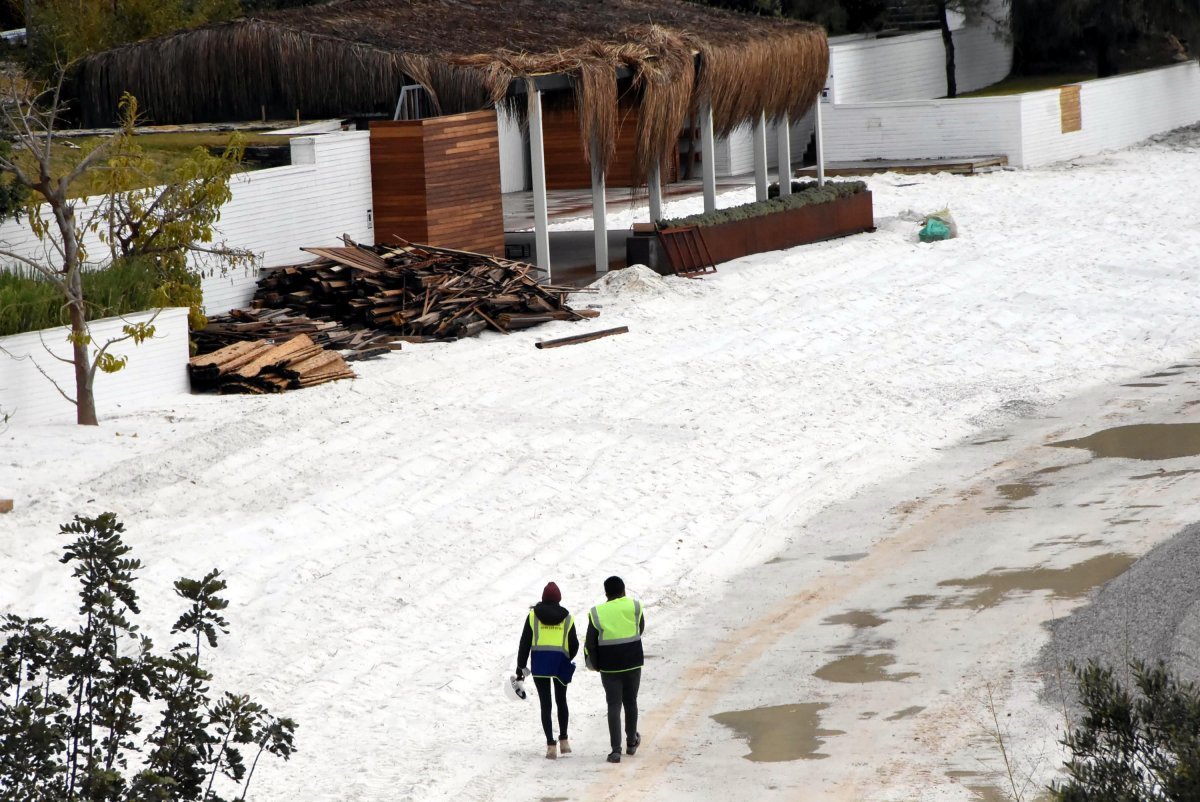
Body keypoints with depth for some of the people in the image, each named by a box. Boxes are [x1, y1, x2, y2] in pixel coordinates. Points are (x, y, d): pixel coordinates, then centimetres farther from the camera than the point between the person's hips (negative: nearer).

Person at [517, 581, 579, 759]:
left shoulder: (533, 615, 0)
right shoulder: (567, 618, 3)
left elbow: (525, 641, -1)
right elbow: (574, 645, 4)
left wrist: (521, 666, 4)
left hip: (540, 662, -1)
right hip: (561, 663, 1)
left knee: (545, 704, 1)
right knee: (561, 701, 19)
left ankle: (551, 745, -4)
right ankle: (563, 740, 18)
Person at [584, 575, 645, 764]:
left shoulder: (597, 613, -6)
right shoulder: (634, 607, -5)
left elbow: (590, 643, -3)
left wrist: (595, 664, 10)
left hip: (609, 667, -1)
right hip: (632, 663, 1)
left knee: (614, 706, 1)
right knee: (631, 703, 18)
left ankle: (616, 750, -8)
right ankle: (631, 742, 33)